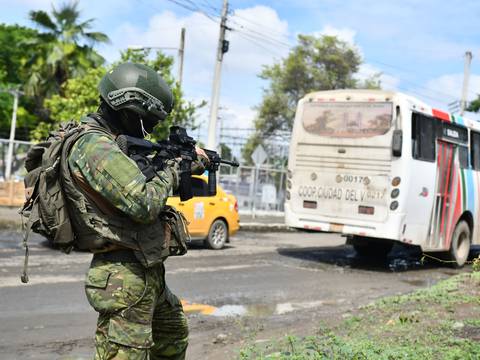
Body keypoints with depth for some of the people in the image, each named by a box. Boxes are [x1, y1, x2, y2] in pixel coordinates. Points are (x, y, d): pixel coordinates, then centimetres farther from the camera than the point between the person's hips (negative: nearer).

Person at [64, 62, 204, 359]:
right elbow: (144, 204, -26)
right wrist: (172, 170, -9)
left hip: (148, 273, 11)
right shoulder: (95, 148, -20)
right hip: (125, 278, -11)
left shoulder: (110, 144, 12)